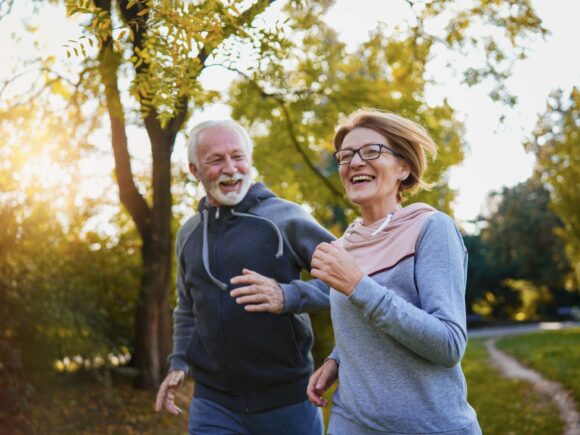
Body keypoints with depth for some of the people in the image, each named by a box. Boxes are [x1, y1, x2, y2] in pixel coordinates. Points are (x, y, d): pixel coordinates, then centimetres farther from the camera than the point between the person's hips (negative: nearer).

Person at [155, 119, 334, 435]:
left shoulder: (285, 218, -8)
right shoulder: (188, 234, 9)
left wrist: (289, 296, -25)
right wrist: (179, 363, 9)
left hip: (287, 397, -3)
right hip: (214, 401, 4)